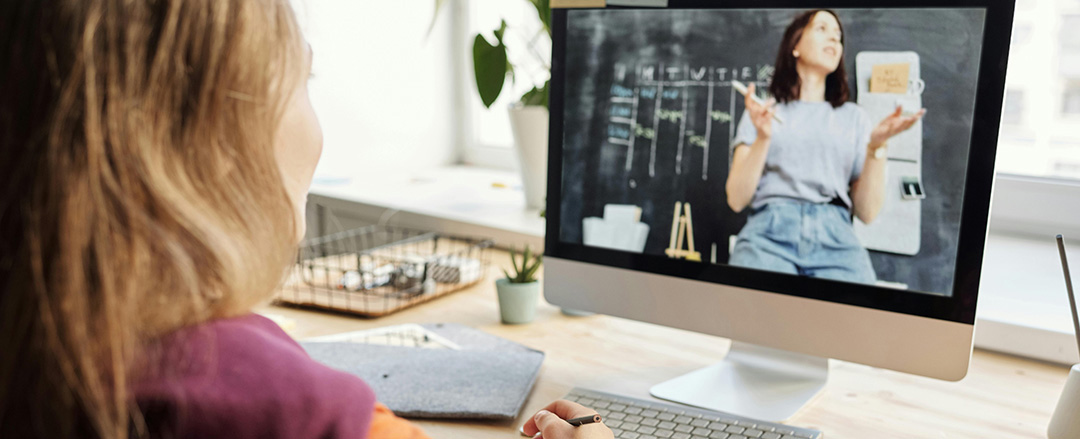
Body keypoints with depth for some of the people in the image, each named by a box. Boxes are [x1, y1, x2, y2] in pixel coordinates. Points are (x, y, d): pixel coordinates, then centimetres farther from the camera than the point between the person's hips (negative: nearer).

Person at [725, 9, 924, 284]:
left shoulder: (853, 117, 20)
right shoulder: (763, 109, 17)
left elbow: (867, 212, 11)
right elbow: (736, 200, 5)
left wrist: (876, 146, -2)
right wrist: (763, 138, -8)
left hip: (835, 237, 2)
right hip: (770, 230, -1)